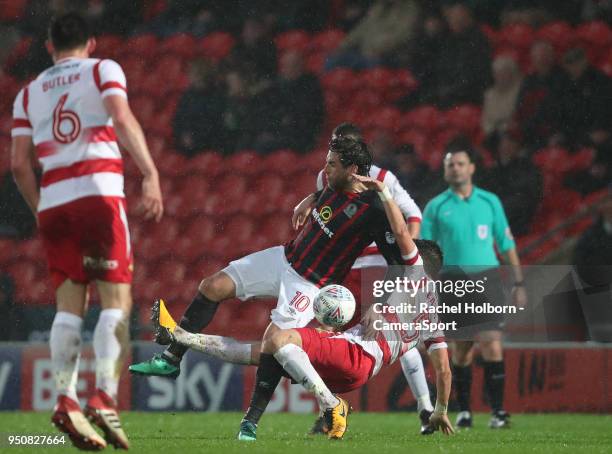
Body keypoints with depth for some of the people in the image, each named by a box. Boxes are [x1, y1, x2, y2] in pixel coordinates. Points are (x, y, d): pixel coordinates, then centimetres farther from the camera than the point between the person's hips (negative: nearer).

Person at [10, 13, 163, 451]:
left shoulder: (29, 93, 20)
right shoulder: (103, 70, 10)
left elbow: (19, 163, 12)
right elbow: (122, 118, -9)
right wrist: (151, 174, -15)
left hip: (53, 201, 4)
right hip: (98, 193, -4)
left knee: (69, 306, 4)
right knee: (117, 300, -4)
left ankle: (65, 398, -11)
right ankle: (105, 396, -20)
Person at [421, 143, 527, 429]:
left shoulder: (489, 202, 8)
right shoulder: (436, 207, 5)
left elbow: (506, 244, 11)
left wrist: (518, 283, 7)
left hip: (486, 279, 0)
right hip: (453, 281, 0)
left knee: (492, 345, -11)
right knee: (462, 349, 4)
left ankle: (497, 411, -9)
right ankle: (463, 411, 16)